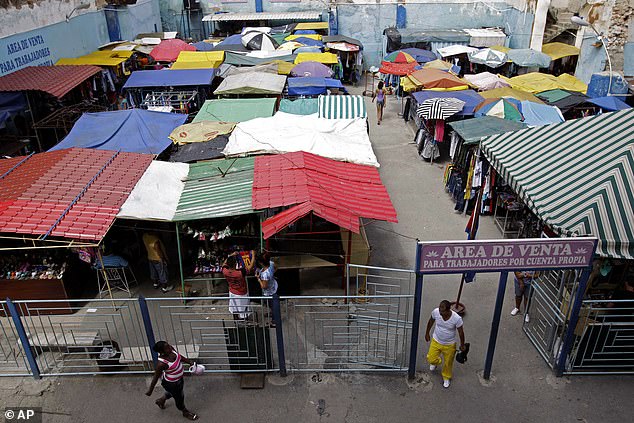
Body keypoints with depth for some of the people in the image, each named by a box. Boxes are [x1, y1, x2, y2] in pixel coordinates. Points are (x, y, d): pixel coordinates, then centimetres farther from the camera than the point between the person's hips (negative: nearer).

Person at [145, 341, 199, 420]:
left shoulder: (171, 349, -21)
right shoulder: (162, 363, -39)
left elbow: (179, 357, 0)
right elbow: (156, 377, -25)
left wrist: (190, 362, 5)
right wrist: (150, 390, -12)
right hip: (171, 383, -7)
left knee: (172, 392, 36)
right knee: (179, 397, 21)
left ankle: (161, 400, 64)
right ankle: (185, 412, 51)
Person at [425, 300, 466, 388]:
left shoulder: (457, 318, -32)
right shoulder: (436, 312, -25)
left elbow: (460, 332, -14)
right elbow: (431, 321, -2)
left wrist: (462, 345, 0)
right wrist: (427, 333, 9)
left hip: (449, 344, -2)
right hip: (436, 341, 2)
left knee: (448, 363, 16)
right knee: (431, 359, 4)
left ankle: (446, 377, 48)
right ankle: (436, 362, 43)